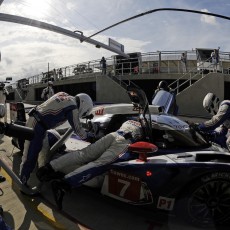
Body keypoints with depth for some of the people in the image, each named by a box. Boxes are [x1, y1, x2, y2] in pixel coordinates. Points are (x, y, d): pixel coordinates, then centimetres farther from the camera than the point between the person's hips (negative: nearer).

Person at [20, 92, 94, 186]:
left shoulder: (64, 96, 11)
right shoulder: (72, 107, -13)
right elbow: (77, 128, -5)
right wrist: (88, 137, 10)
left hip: (32, 119, 10)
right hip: (37, 126, -10)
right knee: (30, 157, -1)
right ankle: (23, 184, 9)